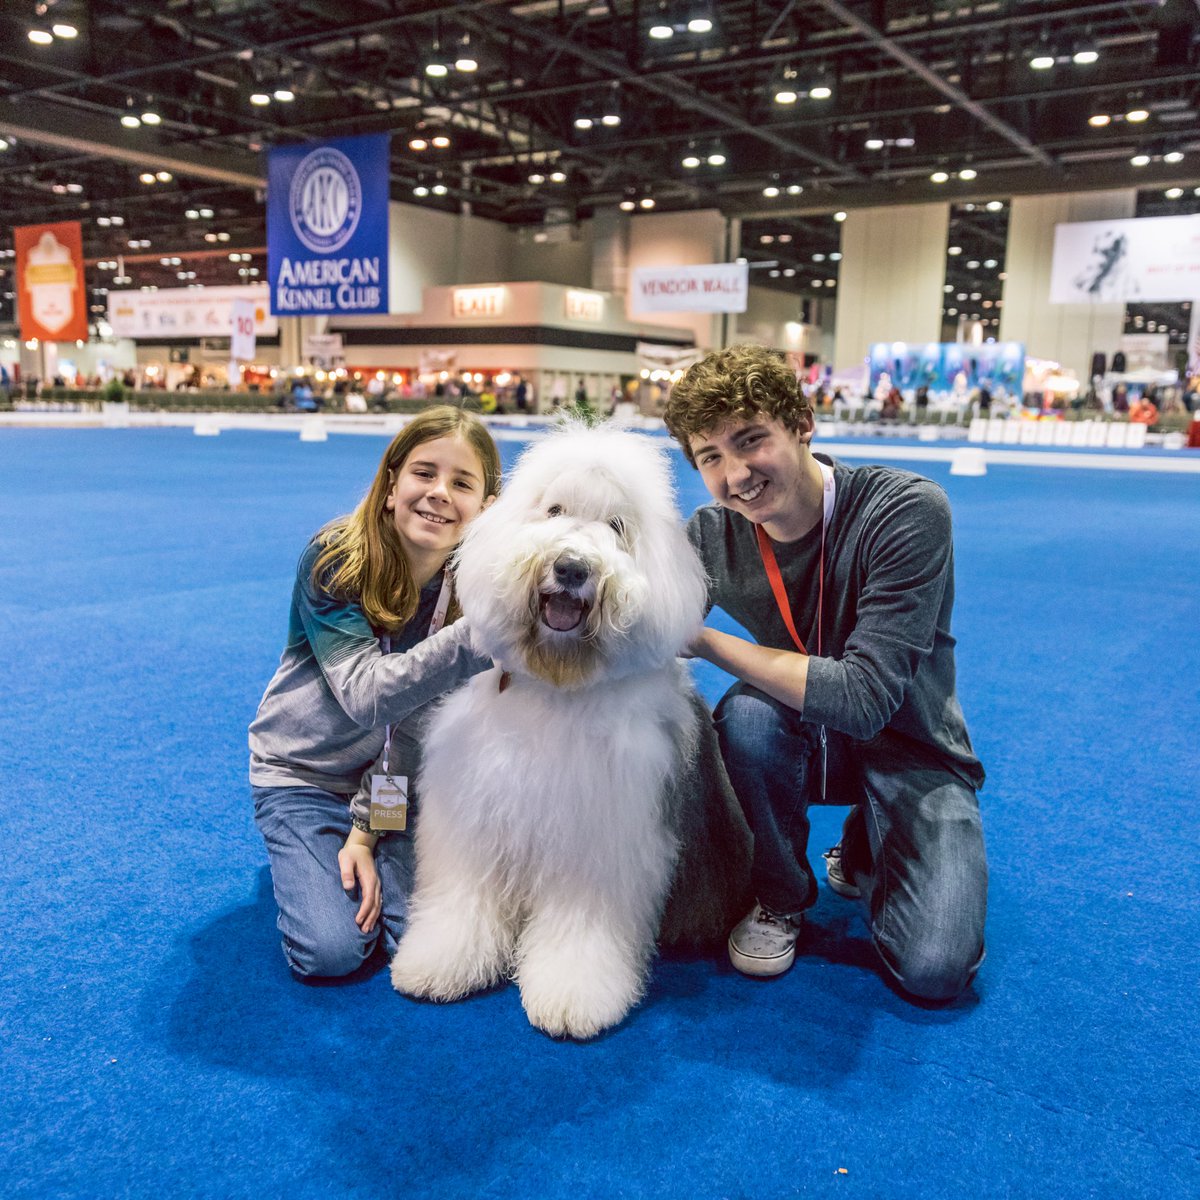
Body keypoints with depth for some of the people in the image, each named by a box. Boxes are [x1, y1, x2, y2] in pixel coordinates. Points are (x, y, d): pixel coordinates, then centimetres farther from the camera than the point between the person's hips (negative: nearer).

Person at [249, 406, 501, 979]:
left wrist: (367, 831, -15)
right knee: (331, 952, -15)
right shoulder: (334, 560, -22)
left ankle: (354, 846, 17)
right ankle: (305, 855, 16)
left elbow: (424, 722, -10)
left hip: (398, 776, 2)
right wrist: (479, 635, -46)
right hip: (302, 768, -2)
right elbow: (367, 694, -34)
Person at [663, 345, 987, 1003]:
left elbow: (864, 697, -32)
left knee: (933, 970, -20)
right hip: (805, 737, 3)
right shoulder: (711, 535, -12)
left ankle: (862, 852, 15)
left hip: (910, 749, -2)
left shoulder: (907, 510, -25)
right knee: (746, 715, -33)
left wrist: (702, 639, -29)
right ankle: (780, 895, -3)